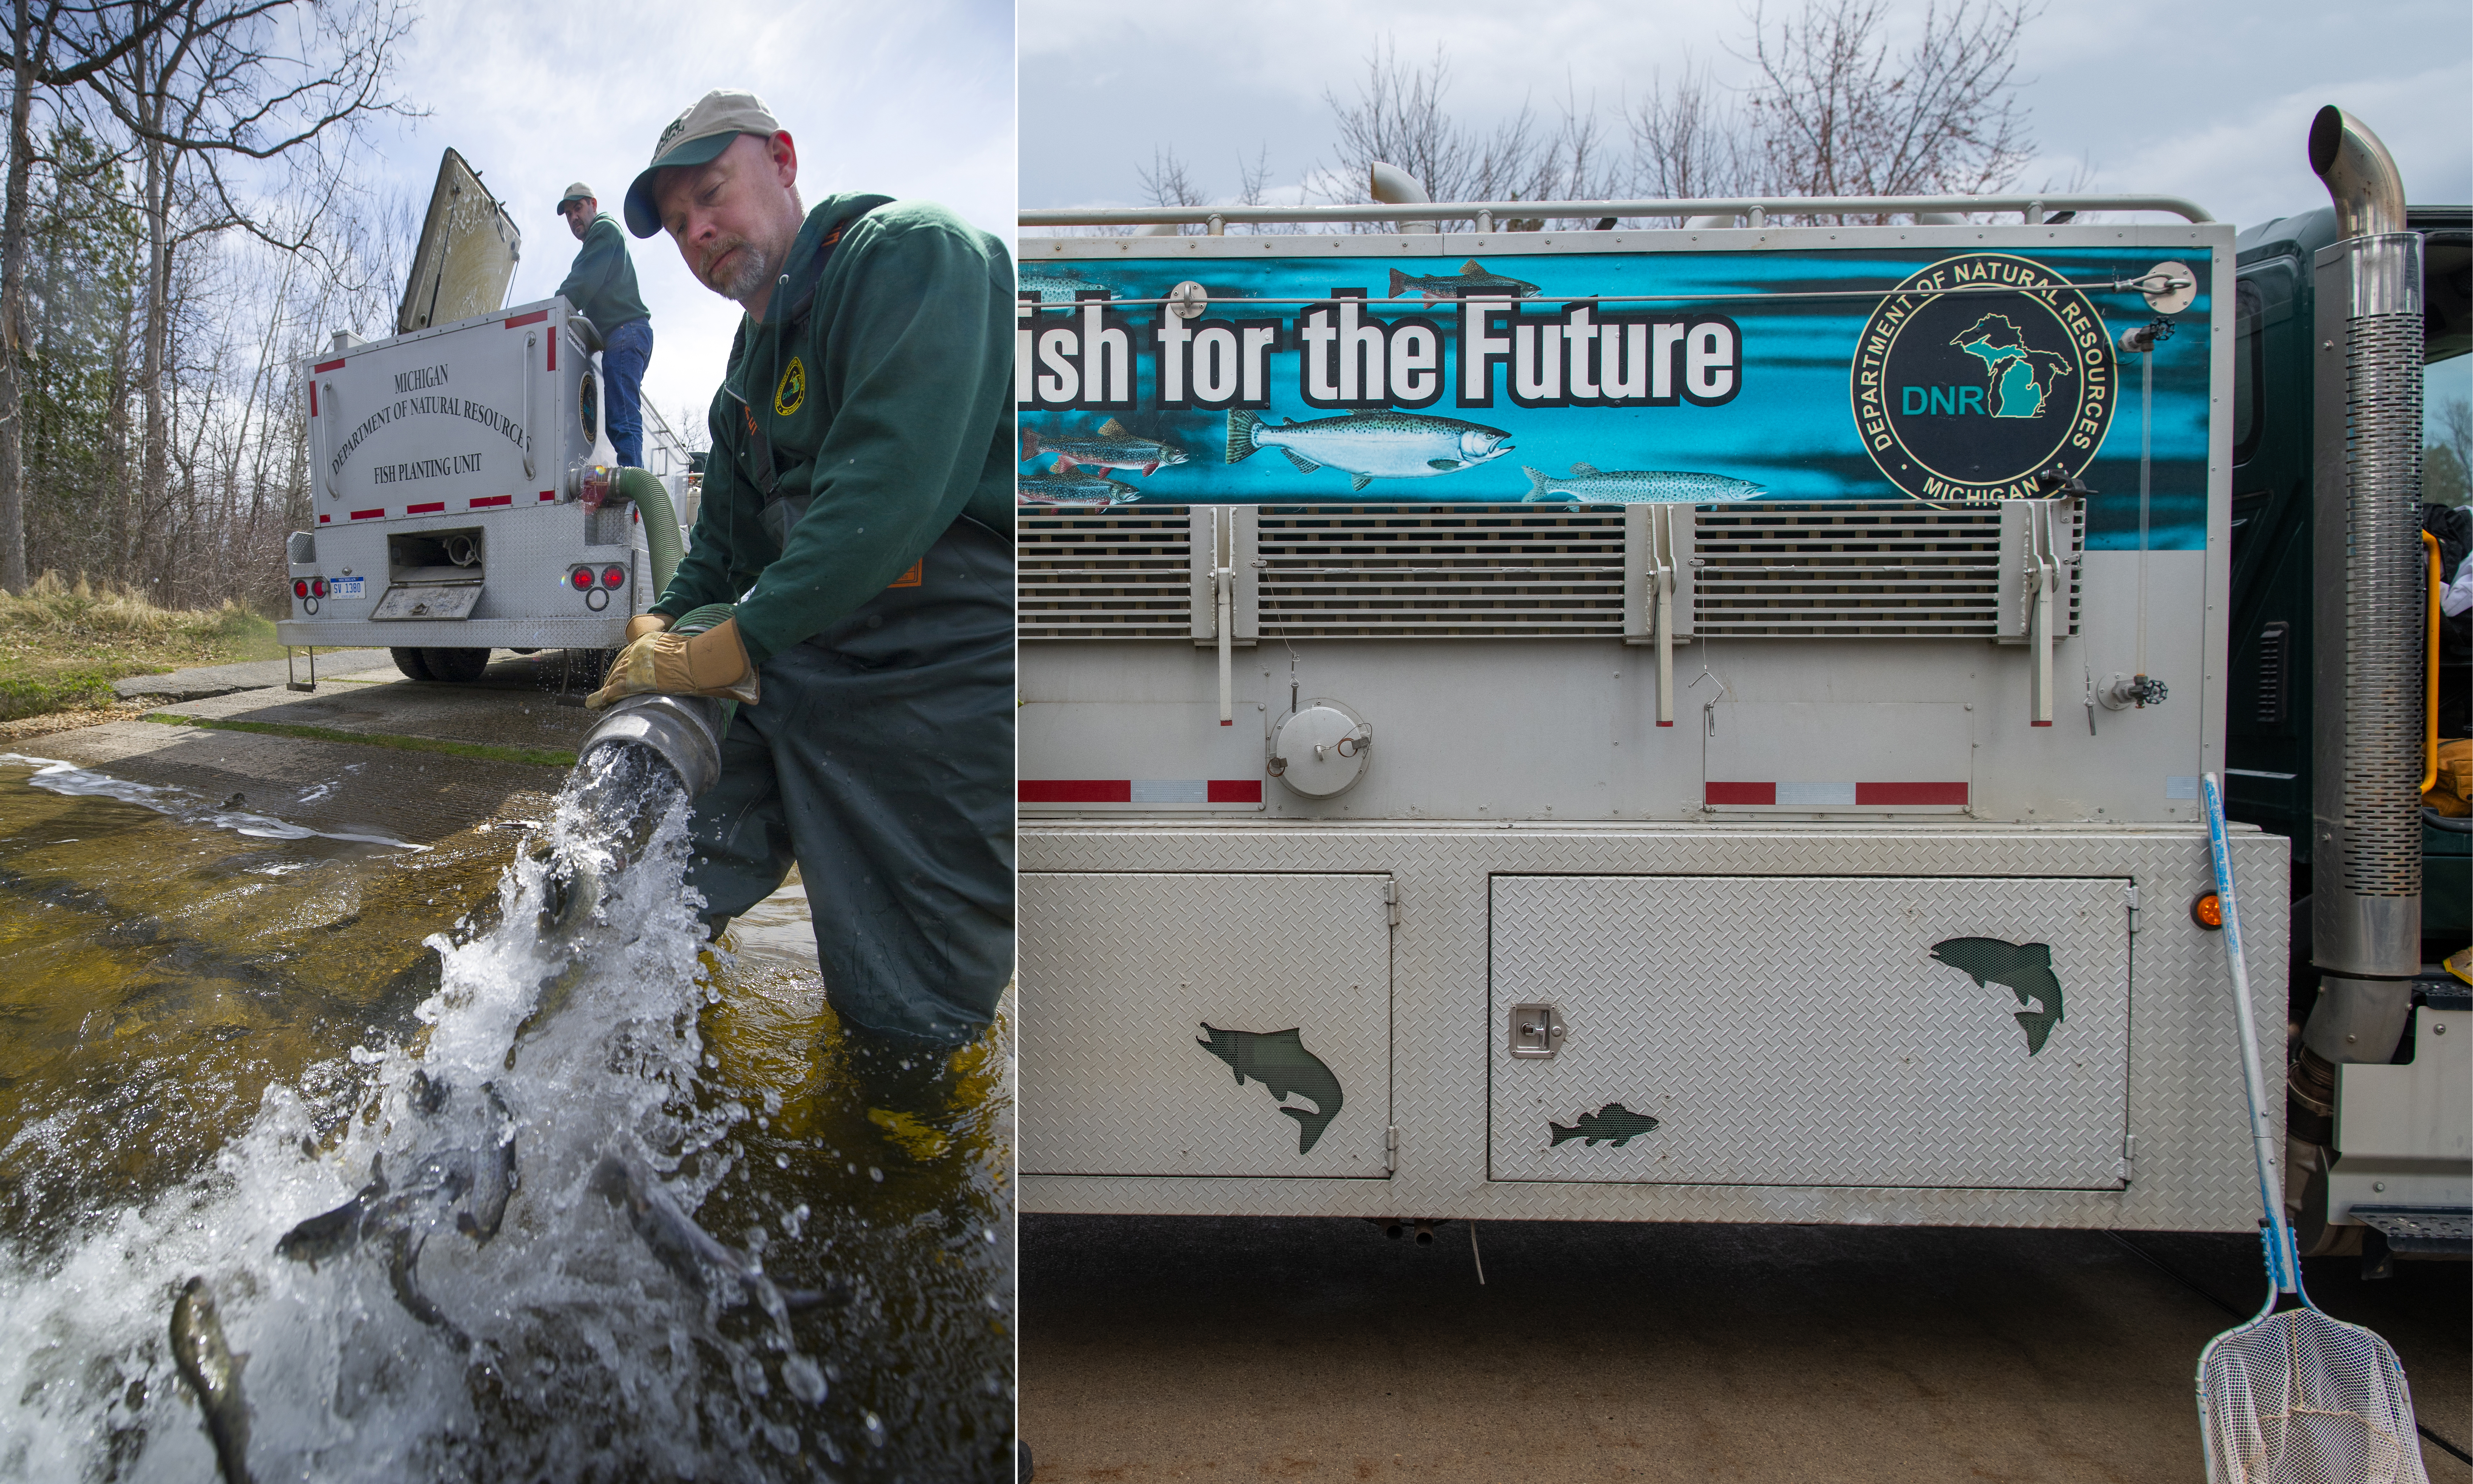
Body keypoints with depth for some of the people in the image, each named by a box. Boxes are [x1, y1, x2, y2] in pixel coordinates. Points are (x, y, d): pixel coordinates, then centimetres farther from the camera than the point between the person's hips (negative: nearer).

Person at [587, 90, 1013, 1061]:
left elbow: (895, 482, -23)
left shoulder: (912, 253, -10)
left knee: (903, 1019, -1)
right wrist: (662, 630, 6)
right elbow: (720, 554, 28)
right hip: (802, 678, 8)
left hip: (947, 679, -8)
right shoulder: (746, 384, 20)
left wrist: (733, 646, -21)